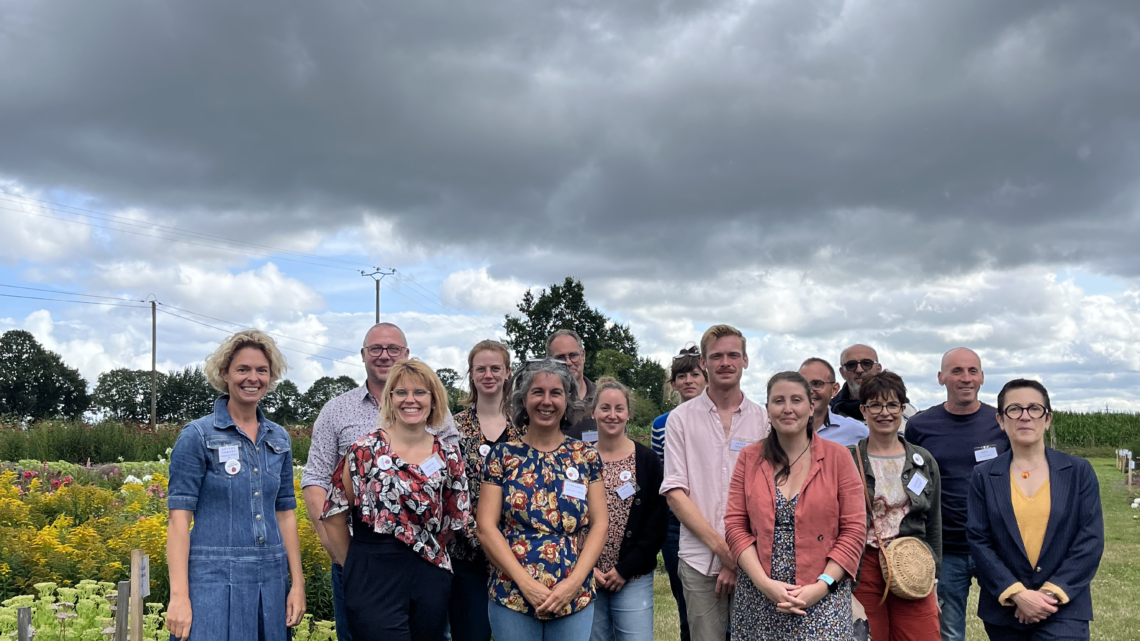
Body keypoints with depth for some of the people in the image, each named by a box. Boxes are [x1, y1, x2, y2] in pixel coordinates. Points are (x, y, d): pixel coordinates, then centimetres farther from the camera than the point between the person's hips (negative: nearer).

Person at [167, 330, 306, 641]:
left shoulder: (279, 439, 9)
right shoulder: (197, 436, -4)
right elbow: (179, 517, -8)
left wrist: (297, 583, 10)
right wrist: (179, 597, -14)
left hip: (269, 581, 5)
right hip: (214, 580, -4)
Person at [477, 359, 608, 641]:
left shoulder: (587, 456, 3)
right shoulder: (502, 455, 0)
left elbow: (599, 525, 1)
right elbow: (485, 526, -4)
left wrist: (573, 582, -11)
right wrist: (526, 583, -13)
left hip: (576, 598, 1)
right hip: (512, 596, -1)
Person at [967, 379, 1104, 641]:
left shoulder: (1078, 471, 2)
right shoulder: (984, 476, 3)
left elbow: (1091, 538, -3)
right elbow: (978, 540, -2)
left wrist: (1052, 592, -11)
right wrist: (1016, 593, -13)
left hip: (1064, 608, -1)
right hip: (1004, 608, 1)